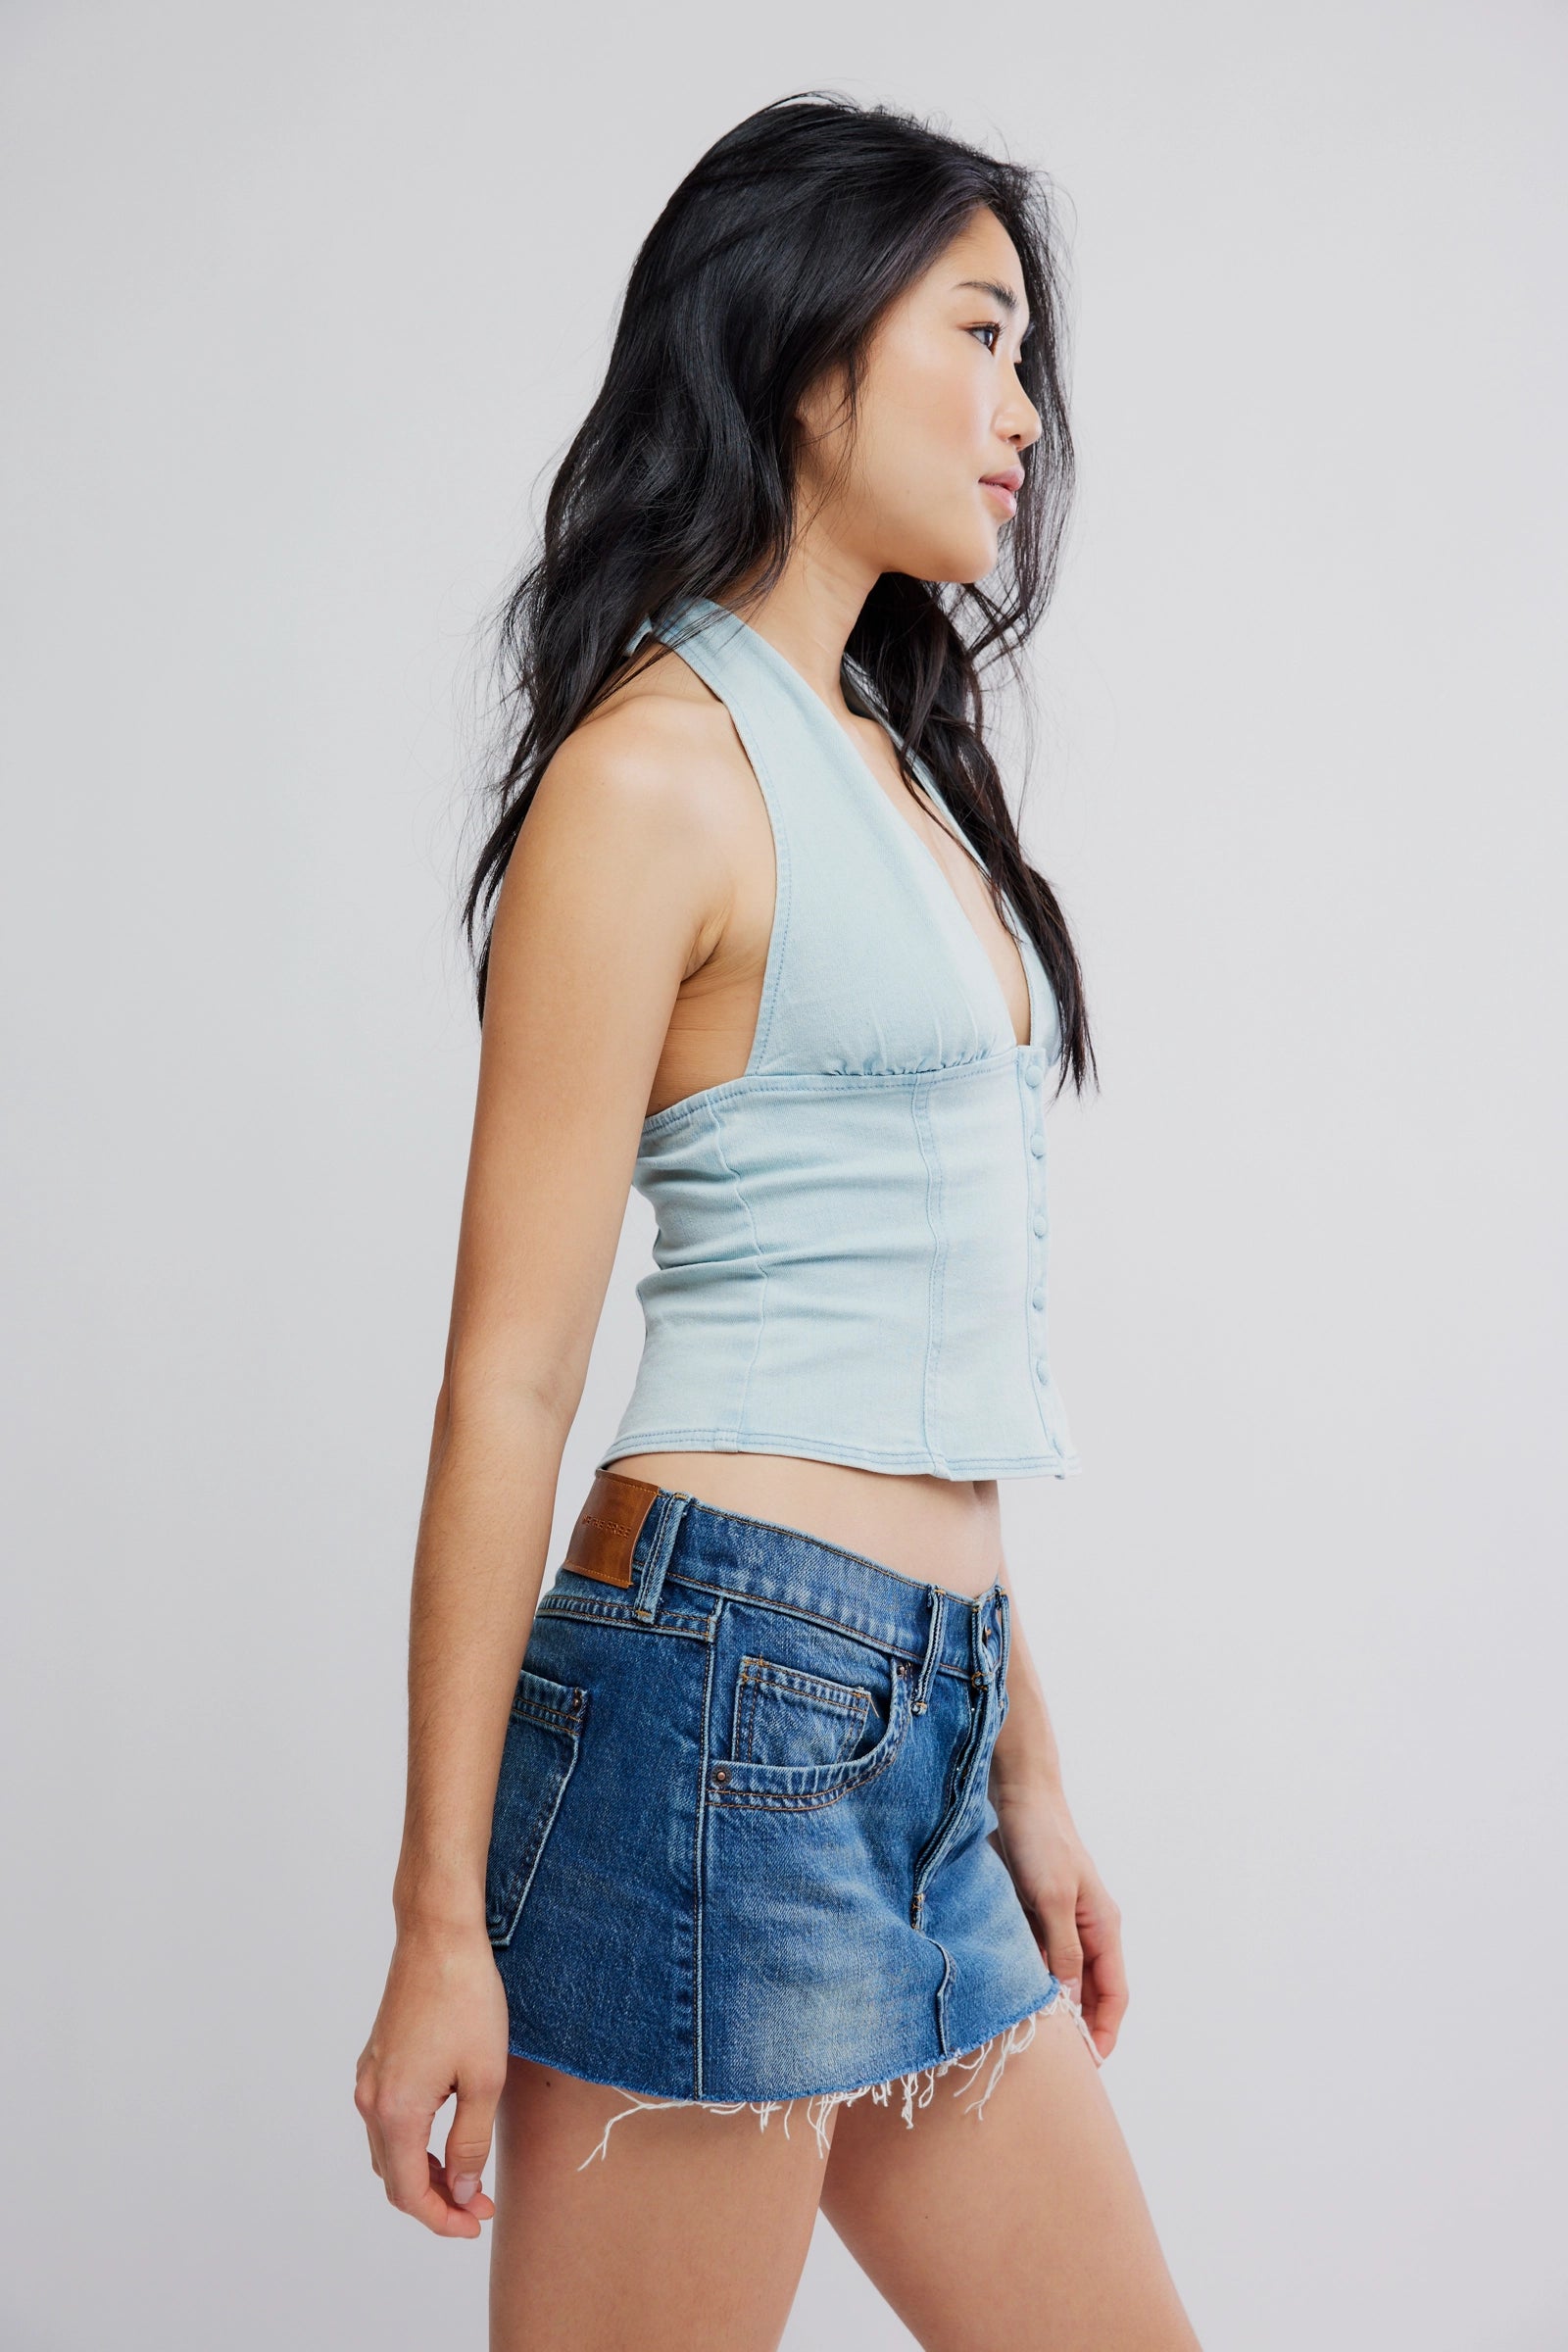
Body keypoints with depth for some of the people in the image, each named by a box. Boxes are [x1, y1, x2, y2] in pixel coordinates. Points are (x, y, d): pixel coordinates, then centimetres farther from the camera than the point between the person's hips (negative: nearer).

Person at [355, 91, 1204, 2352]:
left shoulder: (892, 765, 17)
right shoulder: (661, 770, -9)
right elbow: (509, 1379, -11)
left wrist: (1024, 1768, 17)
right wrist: (445, 1919, -10)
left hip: (924, 1730, 8)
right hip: (733, 1684, -8)